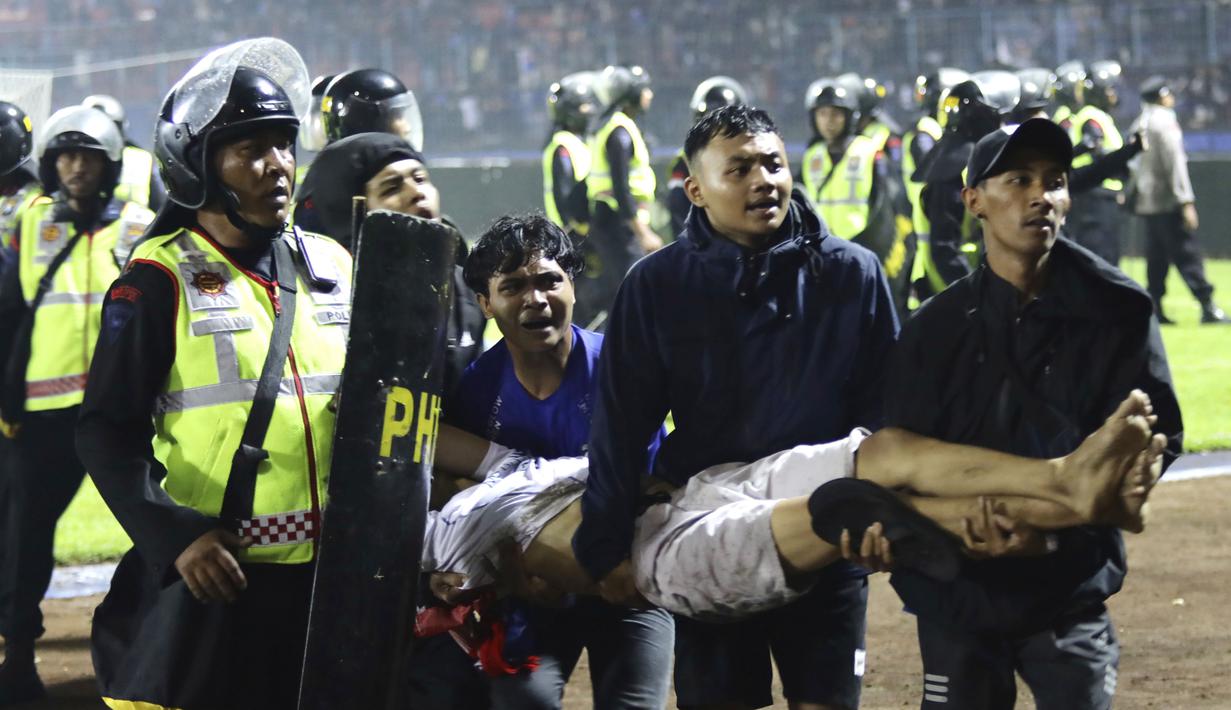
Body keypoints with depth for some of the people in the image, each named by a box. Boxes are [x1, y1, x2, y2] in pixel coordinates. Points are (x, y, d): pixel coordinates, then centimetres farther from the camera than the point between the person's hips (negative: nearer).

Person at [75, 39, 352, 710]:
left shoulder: (332, 267, 11)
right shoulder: (161, 281, -4)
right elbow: (108, 430, -7)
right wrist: (174, 537, -17)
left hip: (327, 574, 5)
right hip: (210, 577, -5)